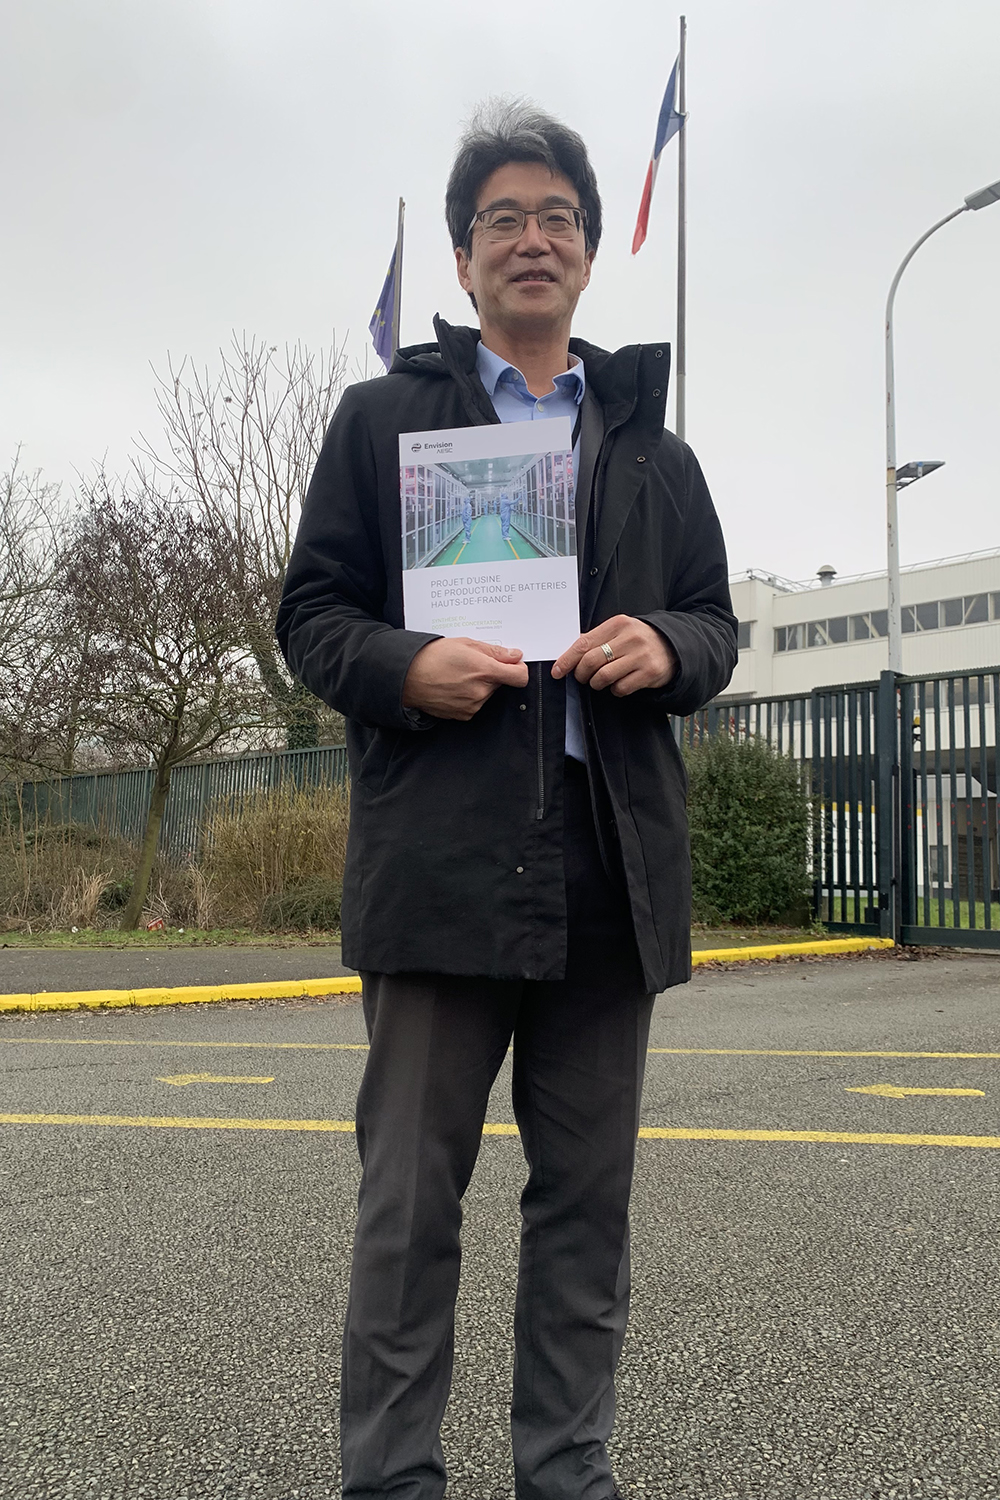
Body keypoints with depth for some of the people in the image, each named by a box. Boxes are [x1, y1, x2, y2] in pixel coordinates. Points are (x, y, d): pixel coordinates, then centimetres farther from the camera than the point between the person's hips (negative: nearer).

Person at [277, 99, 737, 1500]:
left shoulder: (653, 448, 20)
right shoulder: (382, 418, 11)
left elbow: (716, 623, 18)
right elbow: (311, 611, 6)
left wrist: (666, 648, -6)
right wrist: (406, 666, -15)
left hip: (613, 861, 4)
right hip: (442, 857, -3)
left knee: (588, 1201, 11)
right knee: (410, 1198, 3)